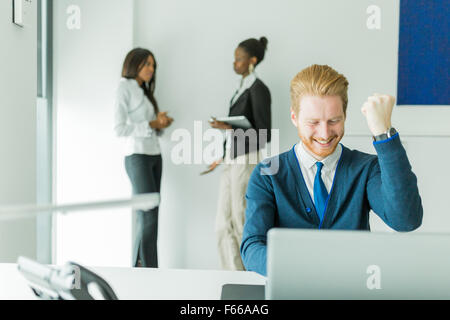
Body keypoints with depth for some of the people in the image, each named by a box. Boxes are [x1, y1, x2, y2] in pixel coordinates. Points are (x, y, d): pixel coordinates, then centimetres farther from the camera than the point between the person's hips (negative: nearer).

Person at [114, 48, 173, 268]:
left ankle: (139, 267, 7)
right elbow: (119, 129, -13)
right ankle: (149, 267, -10)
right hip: (138, 157, -8)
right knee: (149, 216, -12)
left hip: (154, 156, 8)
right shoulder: (125, 89, -5)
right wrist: (151, 124, -14)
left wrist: (161, 124, 0)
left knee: (145, 217, 4)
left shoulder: (143, 91, 20)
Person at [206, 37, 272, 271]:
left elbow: (263, 135, -15)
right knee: (223, 225, 8)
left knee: (241, 224, -2)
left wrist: (229, 129, -21)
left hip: (247, 162, -9)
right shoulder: (242, 87, 14)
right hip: (232, 162, 9)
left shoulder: (258, 89, -12)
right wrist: (223, 157, 25)